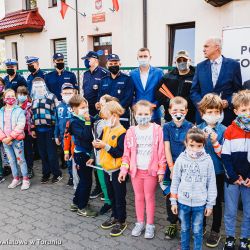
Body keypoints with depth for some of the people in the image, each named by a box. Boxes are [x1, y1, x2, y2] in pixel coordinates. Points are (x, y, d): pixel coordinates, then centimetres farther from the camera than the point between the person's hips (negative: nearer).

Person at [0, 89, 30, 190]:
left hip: (17, 140, -4)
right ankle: (16, 179, 25)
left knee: (21, 160, 0)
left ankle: (25, 180, 10)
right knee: (11, 161, 13)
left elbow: (20, 126, -14)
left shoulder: (19, 111, -5)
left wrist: (10, 137, -16)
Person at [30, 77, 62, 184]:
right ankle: (46, 173, 23)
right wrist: (32, 129, 13)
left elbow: (57, 112, -6)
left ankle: (57, 173, 12)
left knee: (51, 153, -2)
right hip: (39, 130, 5)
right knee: (42, 153, 11)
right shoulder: (33, 99, 14)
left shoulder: (51, 97, -3)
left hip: (49, 129, -5)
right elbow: (32, 115, 17)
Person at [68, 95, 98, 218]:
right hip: (81, 154, -8)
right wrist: (87, 122, -25)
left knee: (84, 180, 18)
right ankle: (82, 208, 15)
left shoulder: (84, 119, 5)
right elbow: (85, 136, -27)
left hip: (87, 154, 8)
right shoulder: (74, 121, -15)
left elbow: (91, 136, 11)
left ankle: (76, 203, 32)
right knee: (86, 181, 1)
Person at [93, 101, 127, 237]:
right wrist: (97, 144, -9)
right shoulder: (105, 129, 5)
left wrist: (105, 146, -26)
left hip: (117, 170, -8)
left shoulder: (121, 132, -19)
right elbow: (101, 142, 13)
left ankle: (121, 221, 21)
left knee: (119, 197, 6)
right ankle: (114, 217, 38)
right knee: (111, 195, 21)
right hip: (106, 168, 8)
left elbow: (120, 153, -24)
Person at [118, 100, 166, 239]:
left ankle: (150, 225, 24)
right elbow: (127, 153, 2)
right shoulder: (131, 131, -1)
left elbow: (161, 152, -7)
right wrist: (123, 169, -2)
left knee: (149, 197, 9)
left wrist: (161, 170, -8)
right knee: (138, 197, 15)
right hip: (136, 170, 3)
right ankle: (140, 223, 31)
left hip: (151, 170, -2)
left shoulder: (157, 130, -9)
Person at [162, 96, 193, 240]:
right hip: (171, 167, 2)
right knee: (170, 196, 10)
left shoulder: (190, 127, -2)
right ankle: (173, 224, 26)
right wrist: (172, 168, -9)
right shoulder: (167, 127, 1)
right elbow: (167, 149, -3)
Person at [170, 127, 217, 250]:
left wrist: (210, 204, 2)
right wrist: (173, 201, 2)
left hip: (200, 203, -1)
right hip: (183, 202, 1)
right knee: (184, 229, 18)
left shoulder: (207, 160, -9)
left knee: (197, 231, 12)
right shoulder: (181, 159, -8)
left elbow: (211, 183, -1)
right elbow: (175, 181, 0)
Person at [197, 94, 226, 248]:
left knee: (217, 203, 13)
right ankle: (201, 227, 36)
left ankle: (215, 231, 31)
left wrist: (215, 142, -26)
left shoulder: (223, 130, -8)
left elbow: (224, 154, -11)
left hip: (217, 172, -1)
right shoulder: (198, 129, -4)